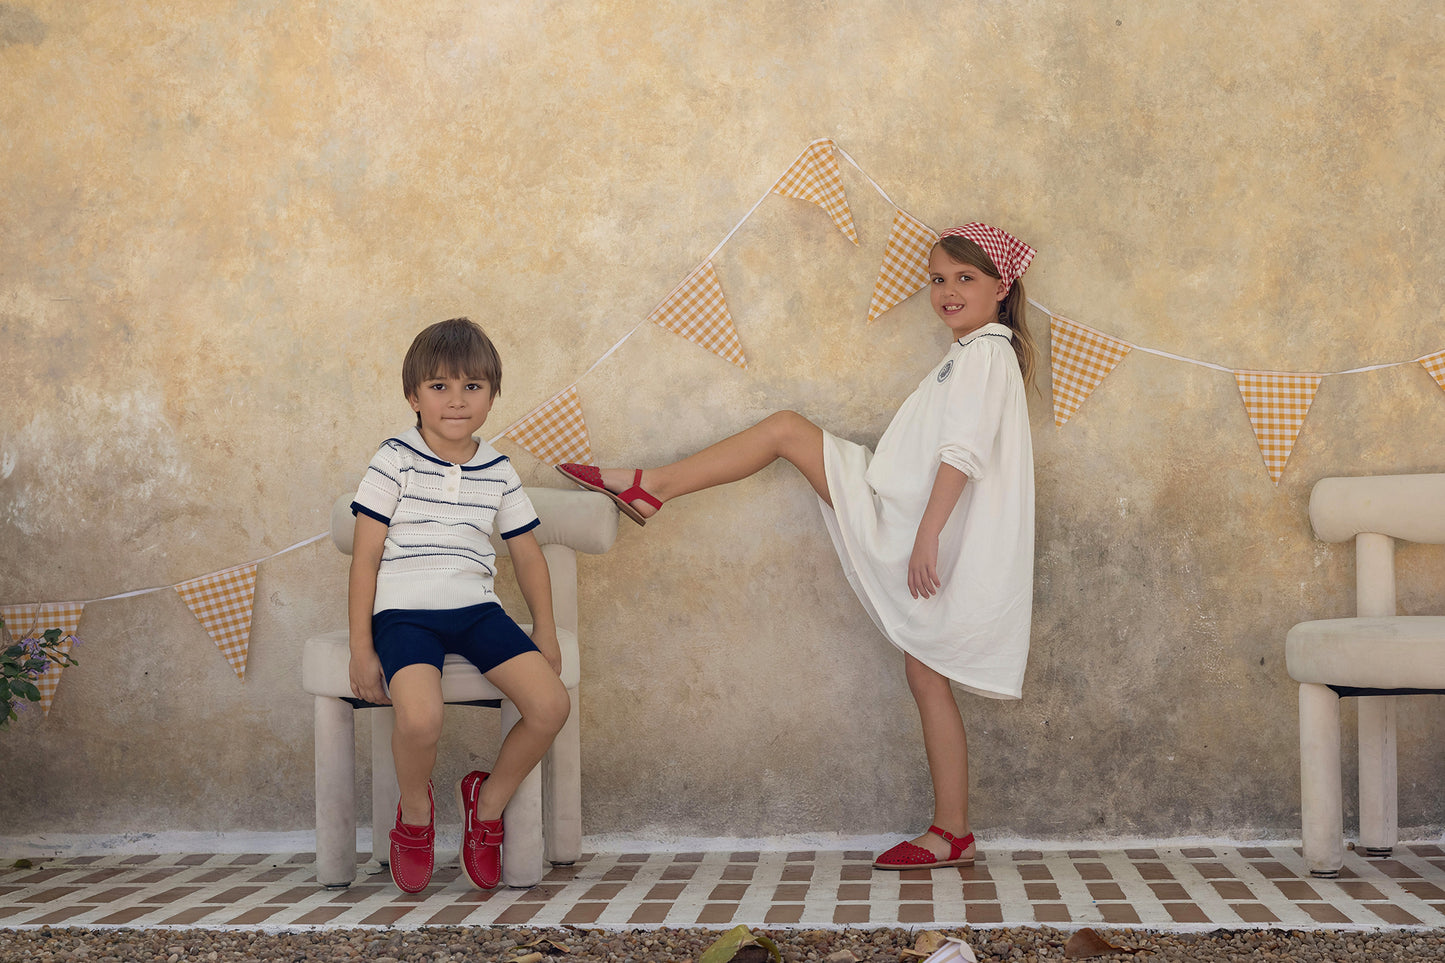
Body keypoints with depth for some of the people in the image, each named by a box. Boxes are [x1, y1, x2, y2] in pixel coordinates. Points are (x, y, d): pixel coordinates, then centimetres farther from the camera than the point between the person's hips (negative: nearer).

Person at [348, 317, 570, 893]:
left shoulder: (498, 472, 10)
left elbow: (527, 553, 19)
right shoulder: (395, 461, -2)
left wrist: (545, 631, 12)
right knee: (421, 717, -32)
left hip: (476, 610, 4)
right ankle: (415, 813, 3)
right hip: (404, 612, -4)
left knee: (551, 703, -16)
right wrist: (361, 647, -6)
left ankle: (488, 801, 11)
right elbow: (366, 556, -2)